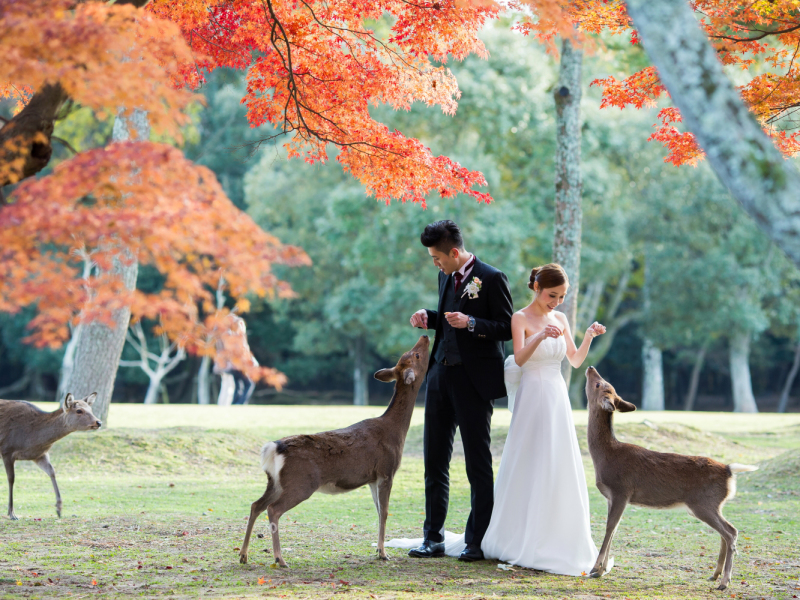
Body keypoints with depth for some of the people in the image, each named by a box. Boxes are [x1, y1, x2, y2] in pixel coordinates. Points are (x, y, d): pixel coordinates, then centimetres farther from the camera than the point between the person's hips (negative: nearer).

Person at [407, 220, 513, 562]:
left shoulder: (491, 279, -10)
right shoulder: (446, 277, 13)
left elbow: (508, 328, -11)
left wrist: (470, 323, -23)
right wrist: (429, 318, 5)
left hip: (474, 380, -7)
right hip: (441, 376, 7)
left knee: (478, 464, 2)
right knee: (434, 458, 8)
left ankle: (476, 541, 8)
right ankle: (433, 539, 14)